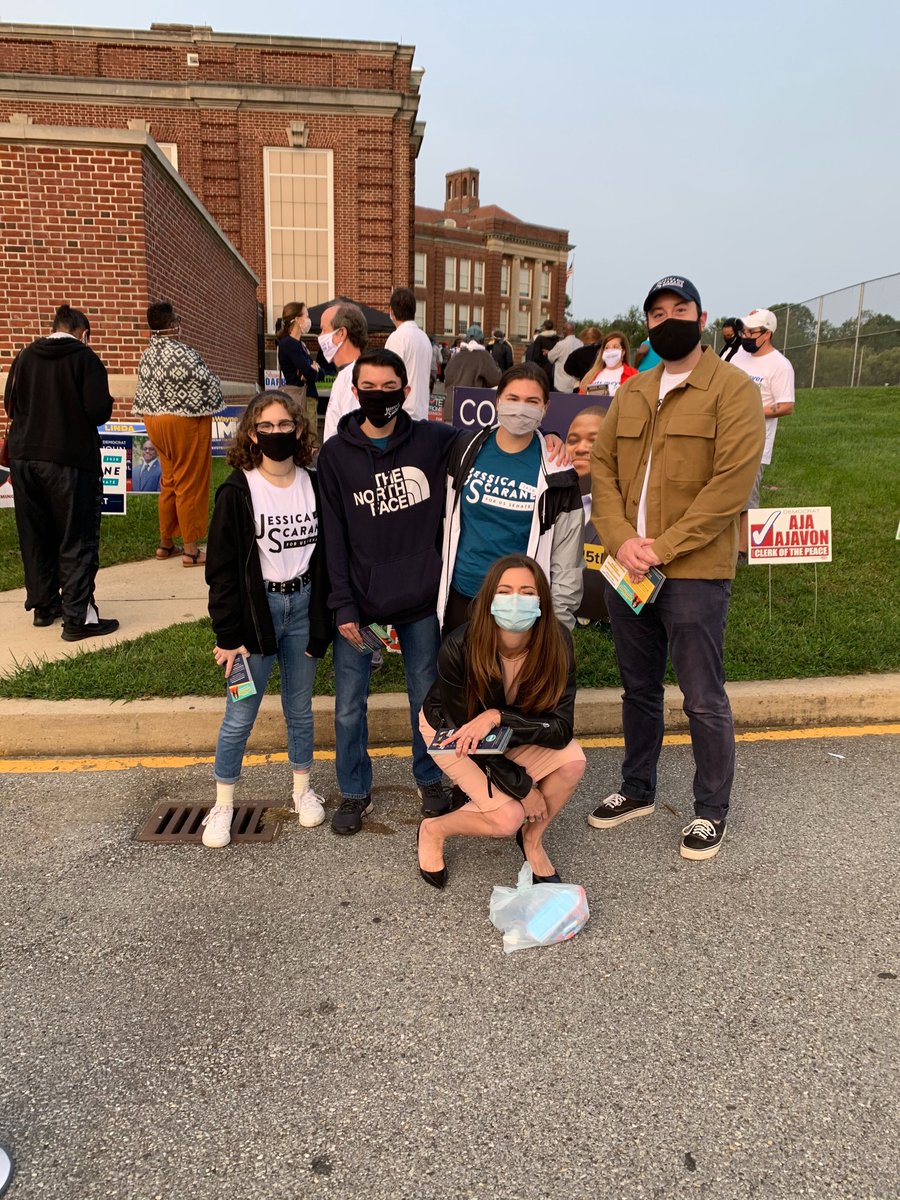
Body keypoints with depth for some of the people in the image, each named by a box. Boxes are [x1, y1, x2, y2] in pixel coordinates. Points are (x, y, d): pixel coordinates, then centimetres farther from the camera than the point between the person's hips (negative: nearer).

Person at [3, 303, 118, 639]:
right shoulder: (85, 358, -7)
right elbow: (99, 411, -14)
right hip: (70, 460, -5)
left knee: (35, 536, 15)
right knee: (77, 539, -1)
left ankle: (43, 604, 25)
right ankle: (78, 617, -3)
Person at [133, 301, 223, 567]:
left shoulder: (147, 356, 6)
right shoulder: (183, 353, -18)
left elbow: (143, 394, 12)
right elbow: (209, 386, -15)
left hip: (155, 422, 8)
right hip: (185, 422, -8)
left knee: (169, 481, 17)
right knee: (190, 484, -2)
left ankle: (166, 543, 24)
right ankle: (191, 549, 2)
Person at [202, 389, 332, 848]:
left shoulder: (315, 485, 1)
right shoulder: (237, 492, -9)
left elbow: (325, 555, 6)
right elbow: (222, 568, -8)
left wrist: (322, 620, 3)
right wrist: (229, 634, -11)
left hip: (303, 605, 3)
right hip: (256, 608, -3)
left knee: (300, 707, 15)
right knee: (240, 715, 3)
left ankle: (302, 789, 34)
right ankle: (222, 805, 21)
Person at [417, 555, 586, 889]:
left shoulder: (557, 642, -28)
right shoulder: (459, 648, -35)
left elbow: (561, 729, -28)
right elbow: (464, 728, -23)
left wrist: (497, 718, -43)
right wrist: (522, 788, -19)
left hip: (517, 728, 3)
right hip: (450, 729, -3)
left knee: (572, 761, -24)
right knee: (507, 818, -21)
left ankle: (533, 840, 4)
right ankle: (433, 830, 9)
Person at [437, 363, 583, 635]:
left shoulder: (555, 473, -6)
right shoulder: (466, 453, 1)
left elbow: (566, 561, -3)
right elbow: (446, 523, 10)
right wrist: (435, 589, 11)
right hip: (460, 597, 3)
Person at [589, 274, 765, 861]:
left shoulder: (733, 388, -5)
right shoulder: (631, 393, 13)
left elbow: (733, 482, -15)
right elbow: (602, 466, 7)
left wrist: (662, 548, -18)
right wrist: (621, 540, -10)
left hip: (695, 571, -5)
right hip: (628, 568, 6)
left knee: (703, 698, 2)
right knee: (639, 687, 17)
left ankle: (712, 811, 21)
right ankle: (638, 790, 35)